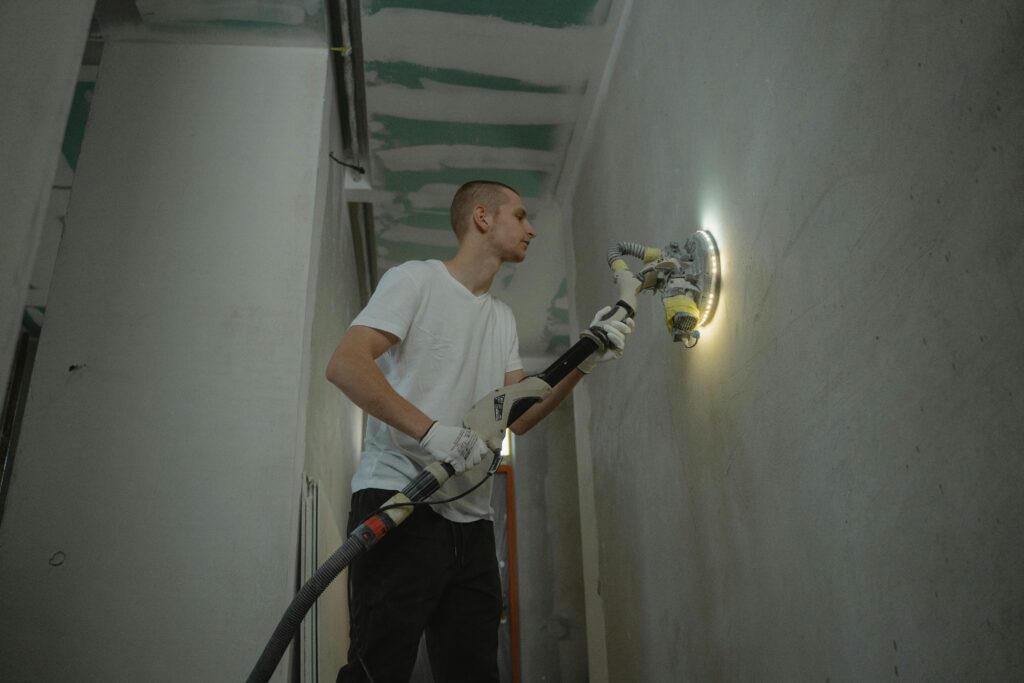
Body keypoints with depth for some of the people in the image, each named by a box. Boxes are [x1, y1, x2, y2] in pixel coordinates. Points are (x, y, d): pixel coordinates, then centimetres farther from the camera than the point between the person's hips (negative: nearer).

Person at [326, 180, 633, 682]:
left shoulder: (504, 318, 21)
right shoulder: (415, 279, 0)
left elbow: (516, 417, 16)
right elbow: (344, 365, -13)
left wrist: (583, 363, 6)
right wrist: (431, 430, -23)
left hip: (471, 521, 7)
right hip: (398, 503, -7)